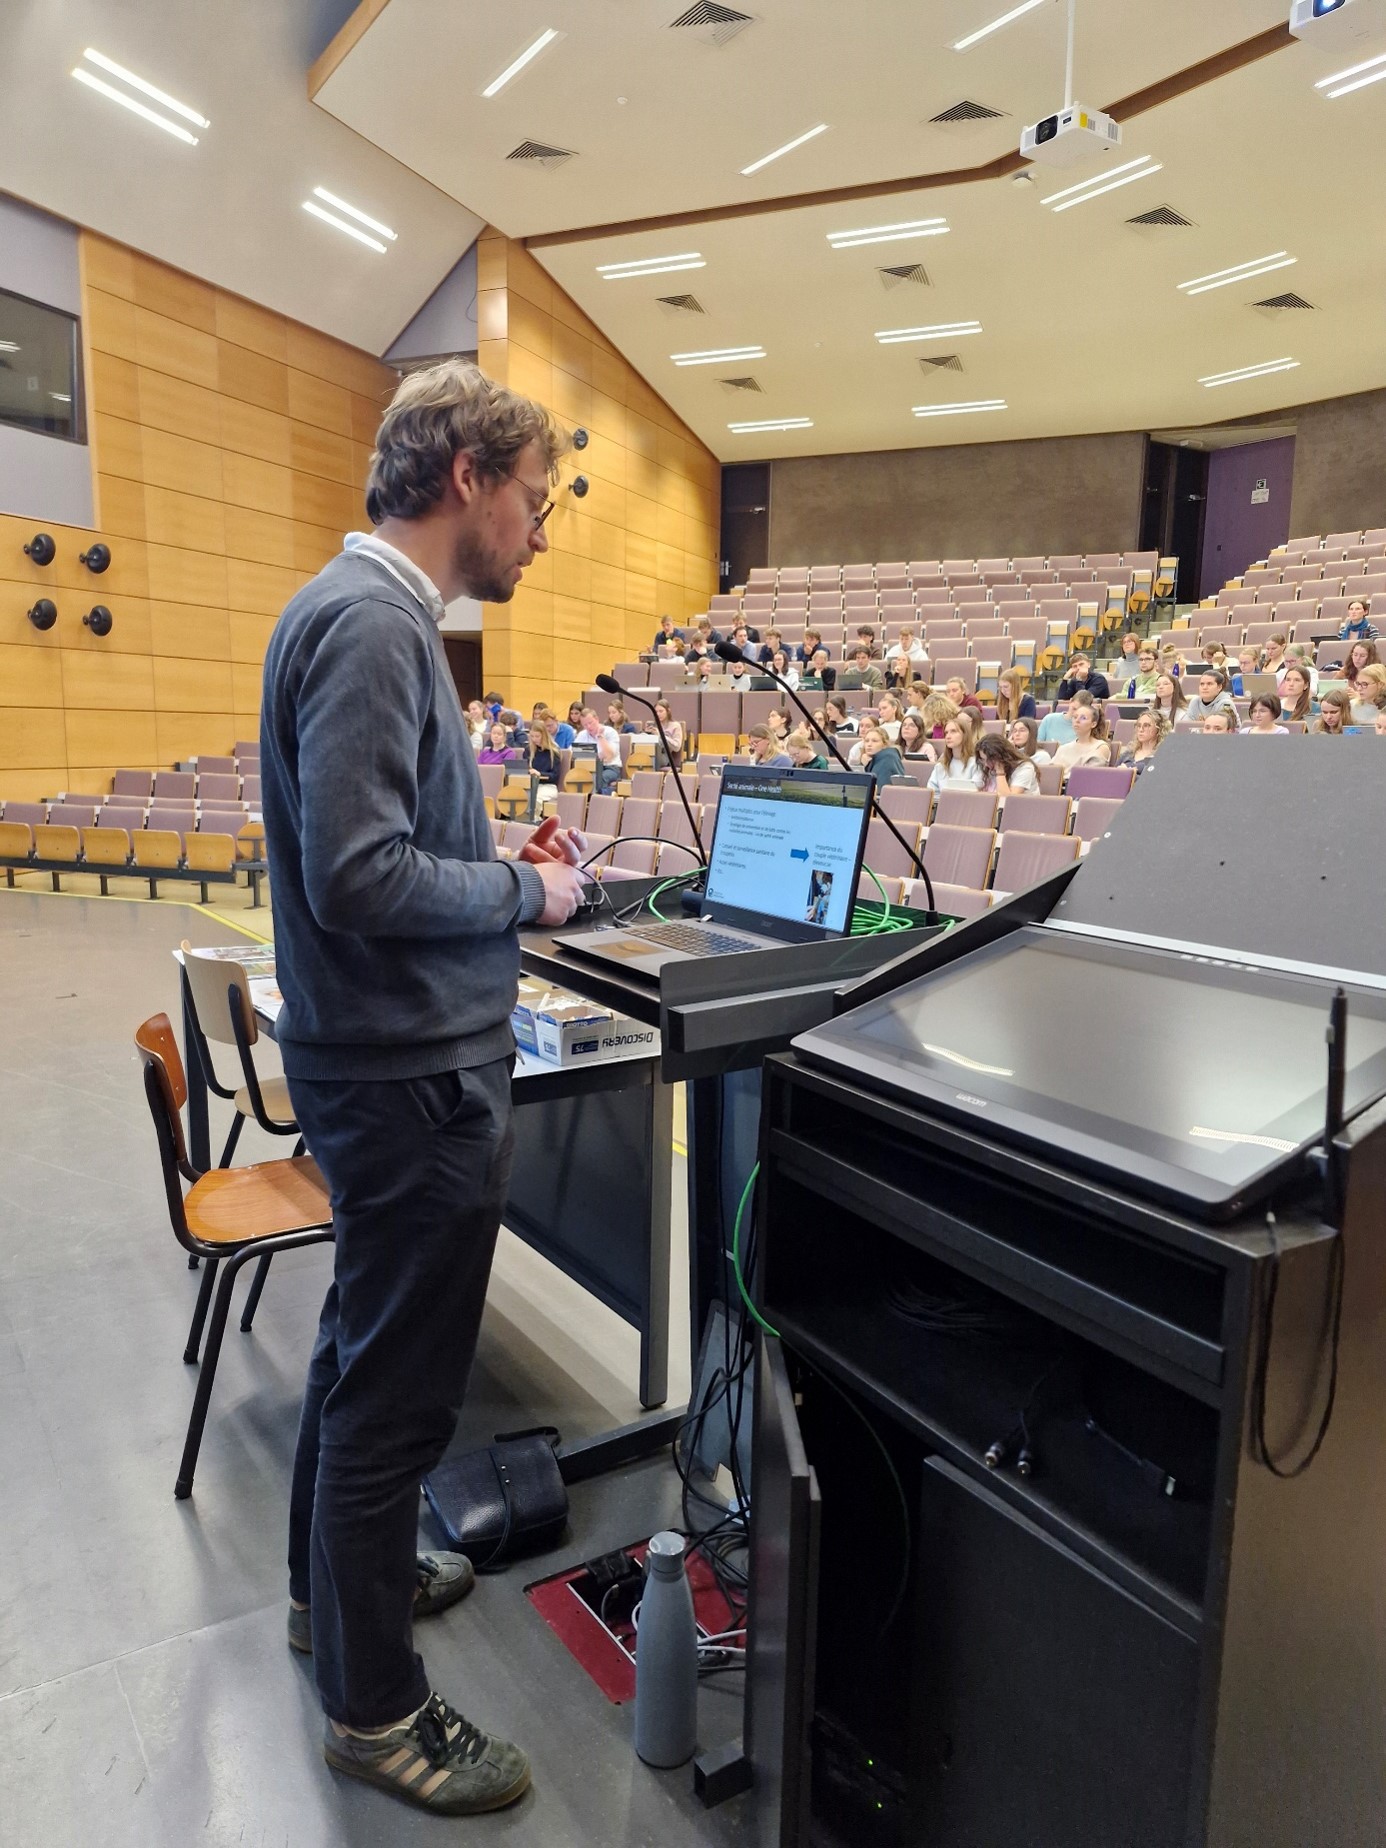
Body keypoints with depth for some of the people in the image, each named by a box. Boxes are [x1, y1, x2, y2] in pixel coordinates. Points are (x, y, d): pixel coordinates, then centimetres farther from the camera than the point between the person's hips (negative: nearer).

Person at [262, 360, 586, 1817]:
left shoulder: (372, 610, 11)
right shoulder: (371, 622, -20)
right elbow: (360, 876, -27)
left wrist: (502, 860, 7)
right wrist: (527, 893, -13)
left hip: (387, 1062, 10)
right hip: (413, 1075, -10)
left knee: (365, 1342, 25)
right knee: (397, 1385, 6)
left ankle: (338, 1578, 47)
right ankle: (371, 1706, 28)